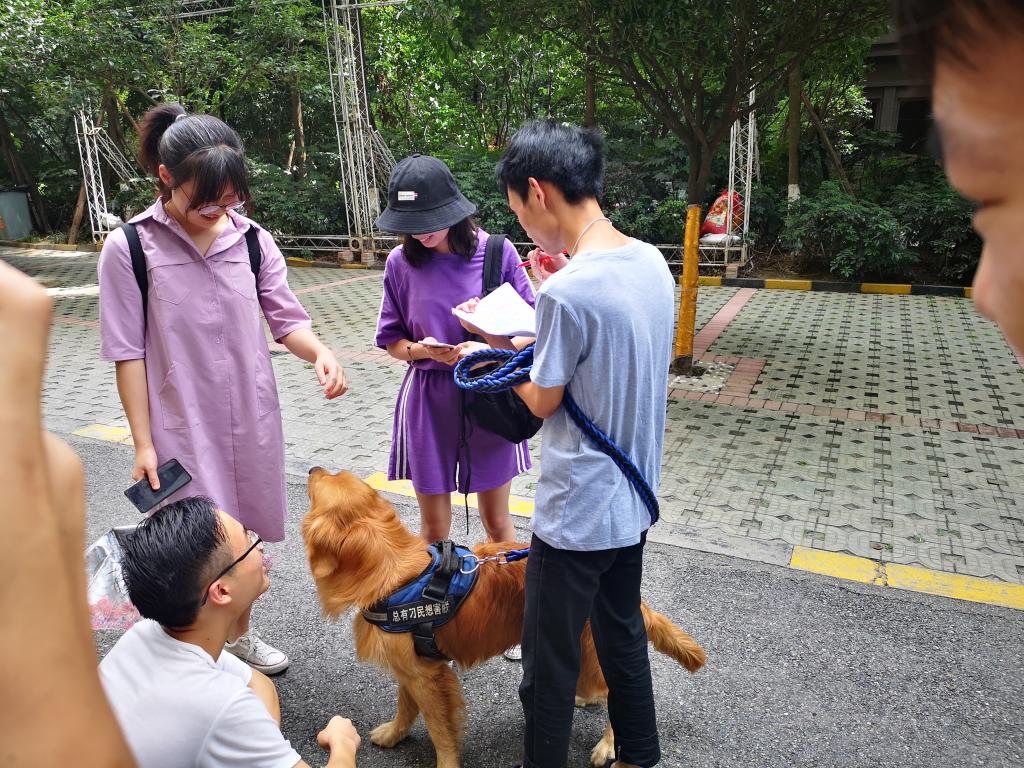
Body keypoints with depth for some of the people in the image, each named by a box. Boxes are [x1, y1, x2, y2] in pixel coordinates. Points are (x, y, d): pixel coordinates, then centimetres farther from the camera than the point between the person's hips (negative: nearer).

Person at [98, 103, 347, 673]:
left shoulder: (252, 240, 0)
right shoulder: (129, 248, -8)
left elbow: (286, 318, 0)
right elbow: (129, 353, -6)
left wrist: (320, 352, -22)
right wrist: (143, 443, -7)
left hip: (253, 417, 4)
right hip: (182, 425, -3)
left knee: (249, 536, 16)